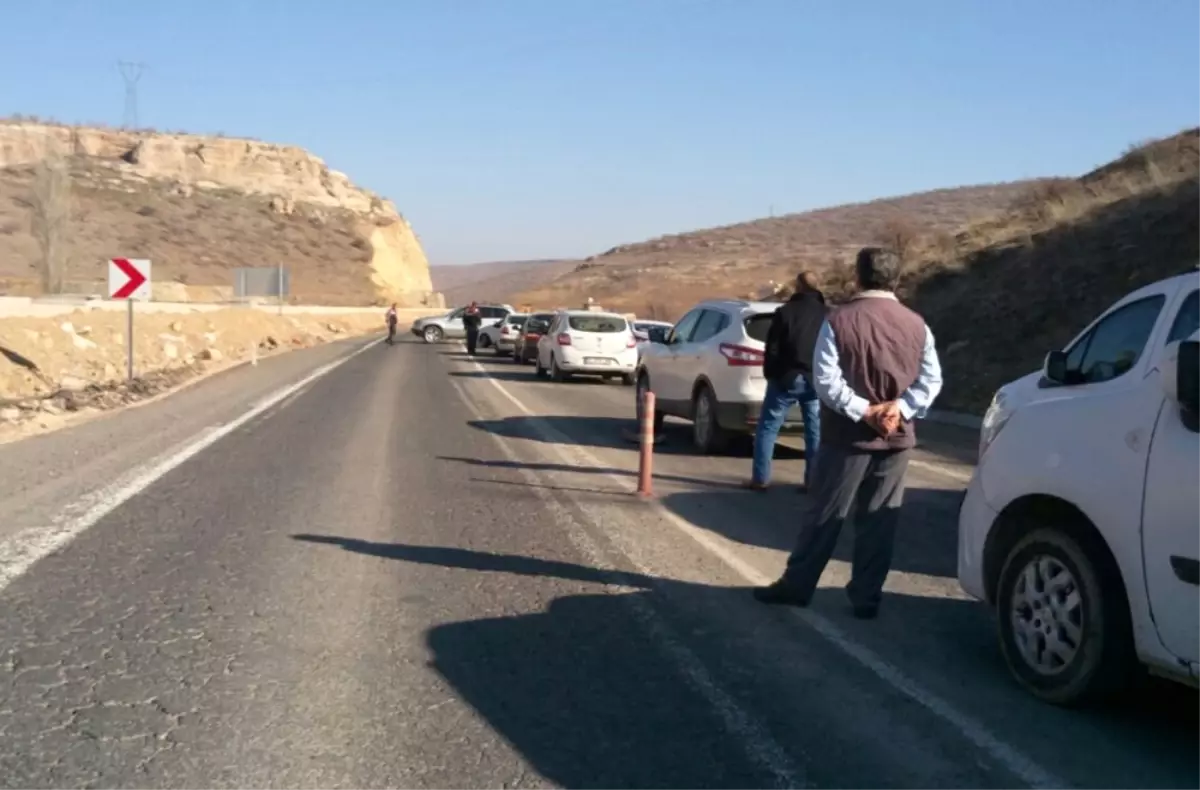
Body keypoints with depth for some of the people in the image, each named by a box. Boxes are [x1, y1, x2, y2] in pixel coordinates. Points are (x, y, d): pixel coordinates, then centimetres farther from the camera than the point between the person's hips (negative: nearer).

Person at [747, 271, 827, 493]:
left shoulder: (785, 311, -5)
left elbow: (772, 347, -5)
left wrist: (770, 374, 6)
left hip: (787, 377, -3)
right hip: (816, 380, 3)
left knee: (767, 428, 3)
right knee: (815, 431, 9)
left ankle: (760, 479, -1)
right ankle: (813, 480, 6)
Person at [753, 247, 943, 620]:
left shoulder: (839, 320, -8)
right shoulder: (916, 324, 4)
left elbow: (826, 379, -15)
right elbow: (931, 379, -1)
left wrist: (862, 410, -13)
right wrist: (900, 408, -9)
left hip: (848, 436, -3)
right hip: (897, 438, 3)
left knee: (825, 515, 6)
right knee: (879, 521, 8)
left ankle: (795, 585, 14)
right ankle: (866, 597, 11)